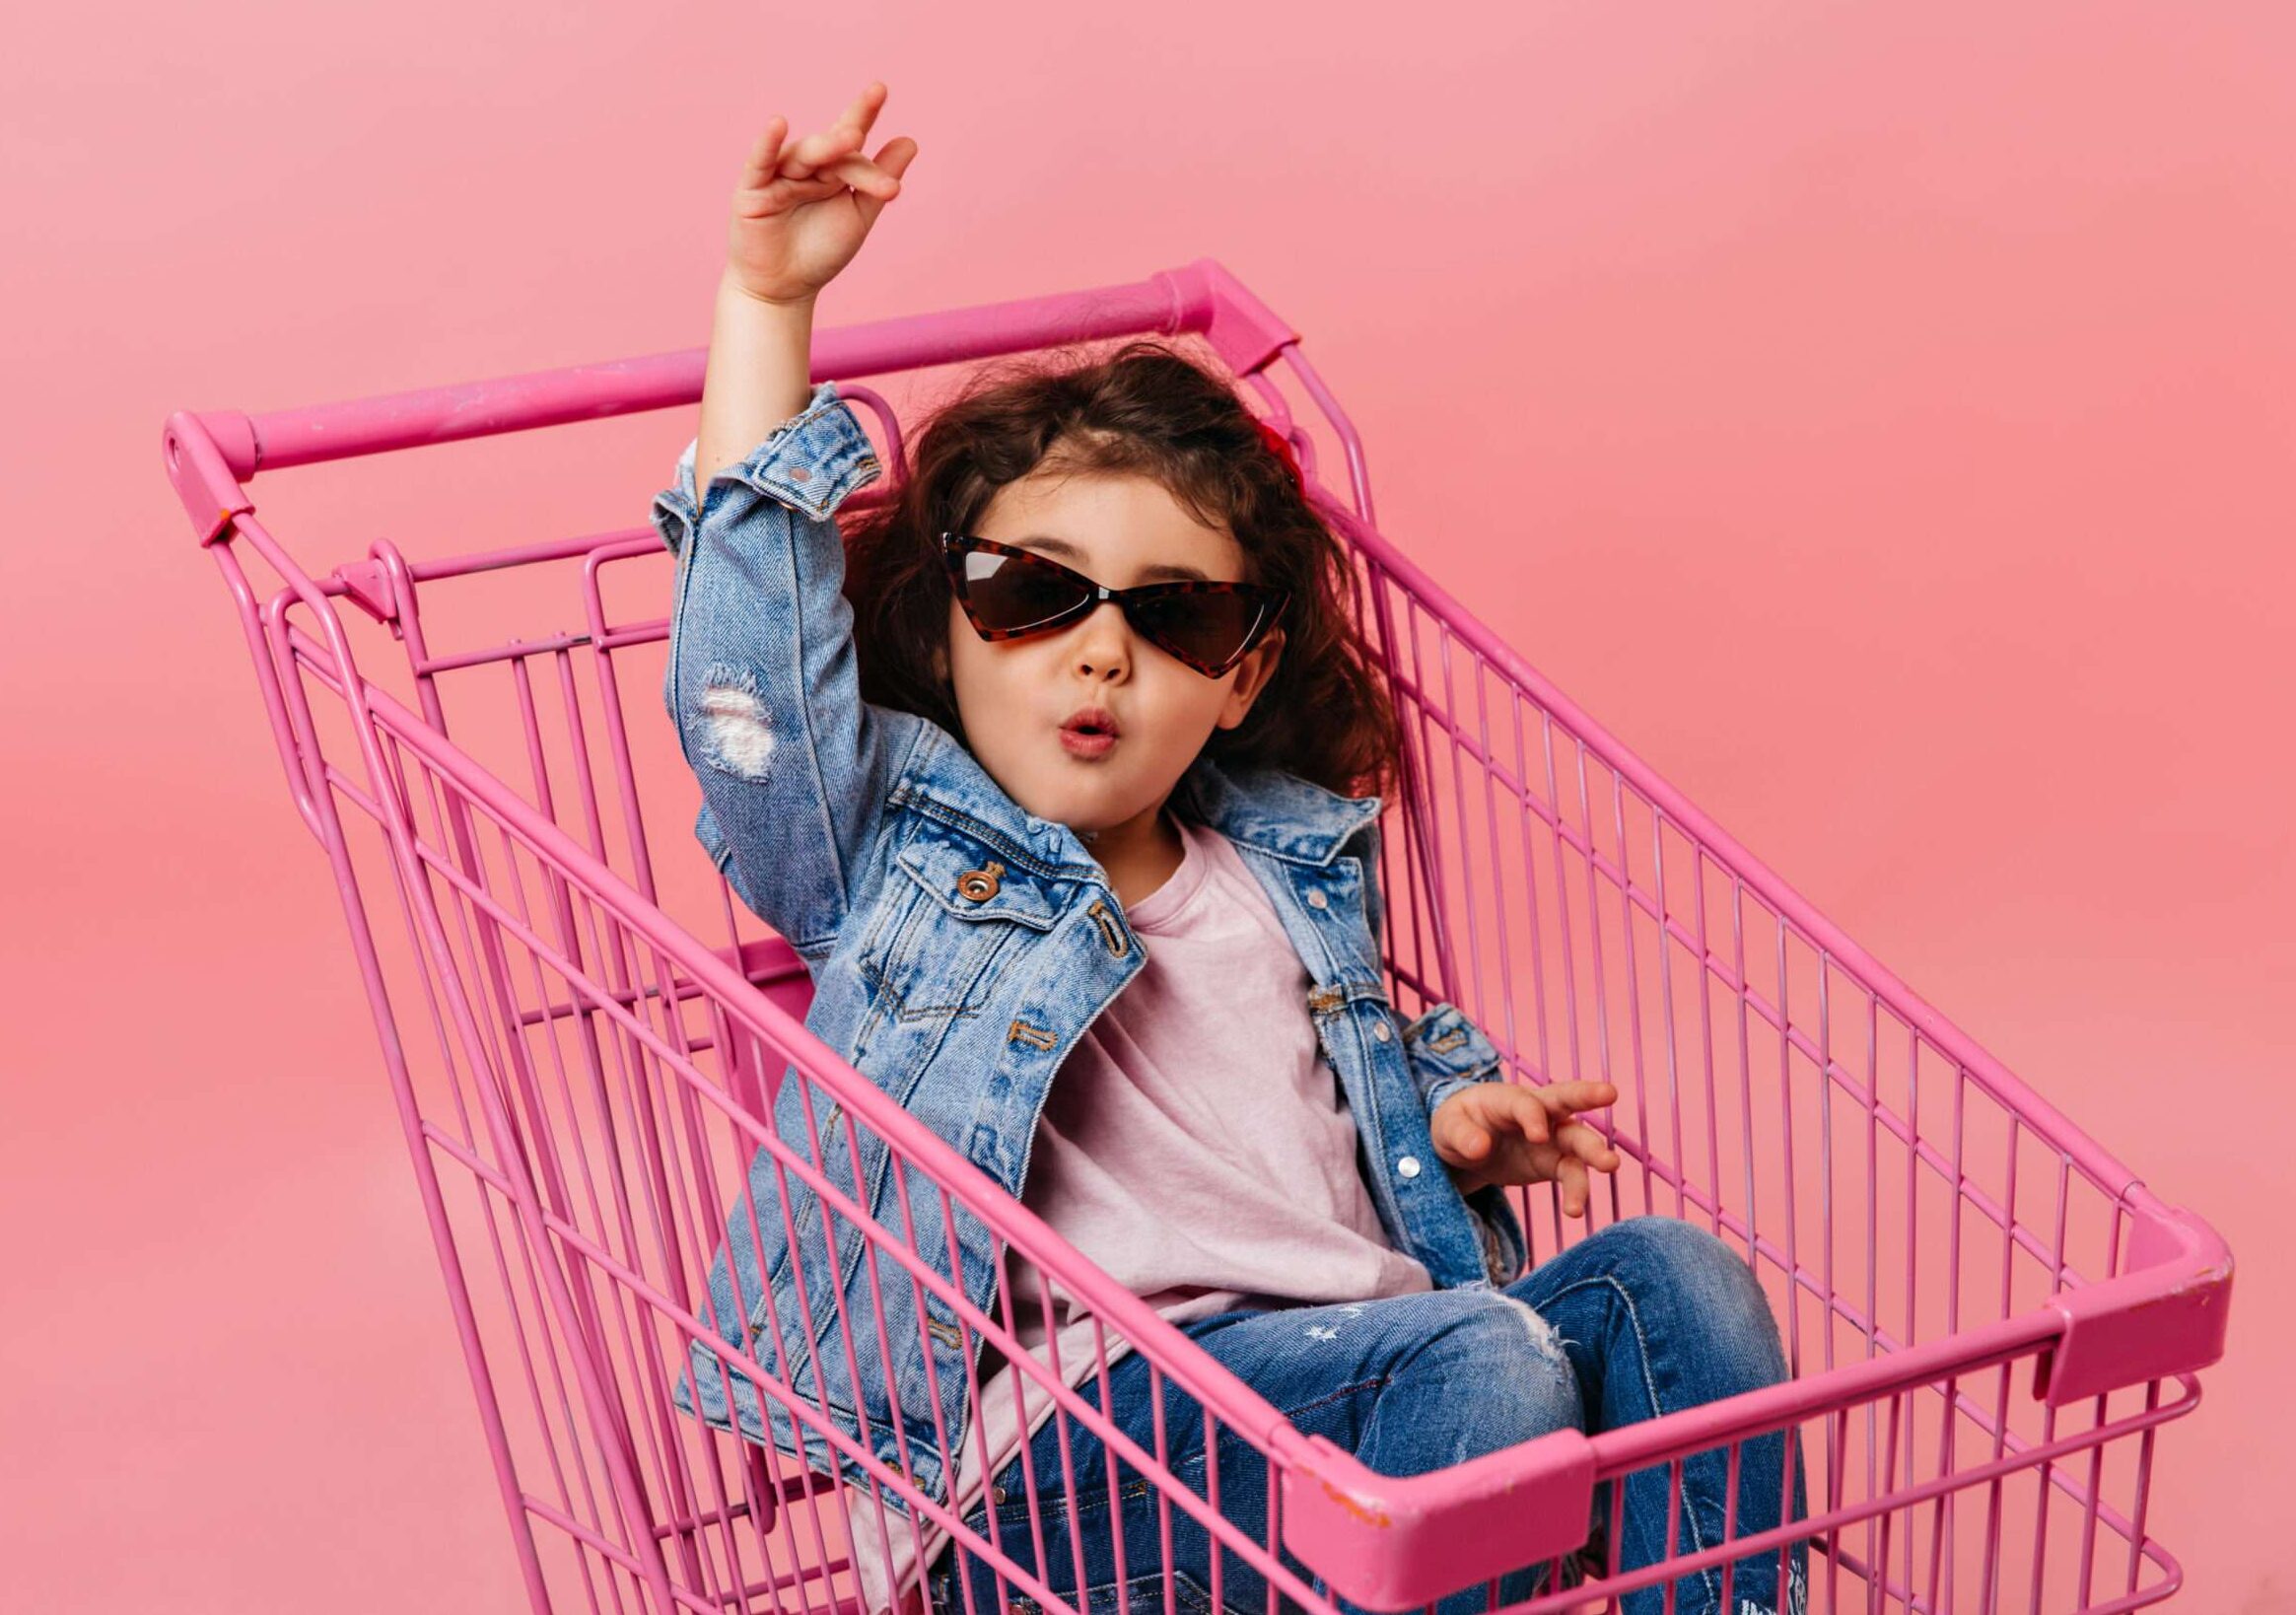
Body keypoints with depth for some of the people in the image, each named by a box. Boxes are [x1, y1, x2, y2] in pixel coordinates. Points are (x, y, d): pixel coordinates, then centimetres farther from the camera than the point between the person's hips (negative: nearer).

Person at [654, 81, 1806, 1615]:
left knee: (1671, 1273, -14)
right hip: (1066, 1451, -6)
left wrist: (1457, 1135, 9)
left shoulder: (1292, 866, 22)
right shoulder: (891, 848, 8)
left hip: (1361, 1394, 6)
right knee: (1481, 1356, -29)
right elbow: (755, 641, -5)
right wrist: (768, 301, -5)